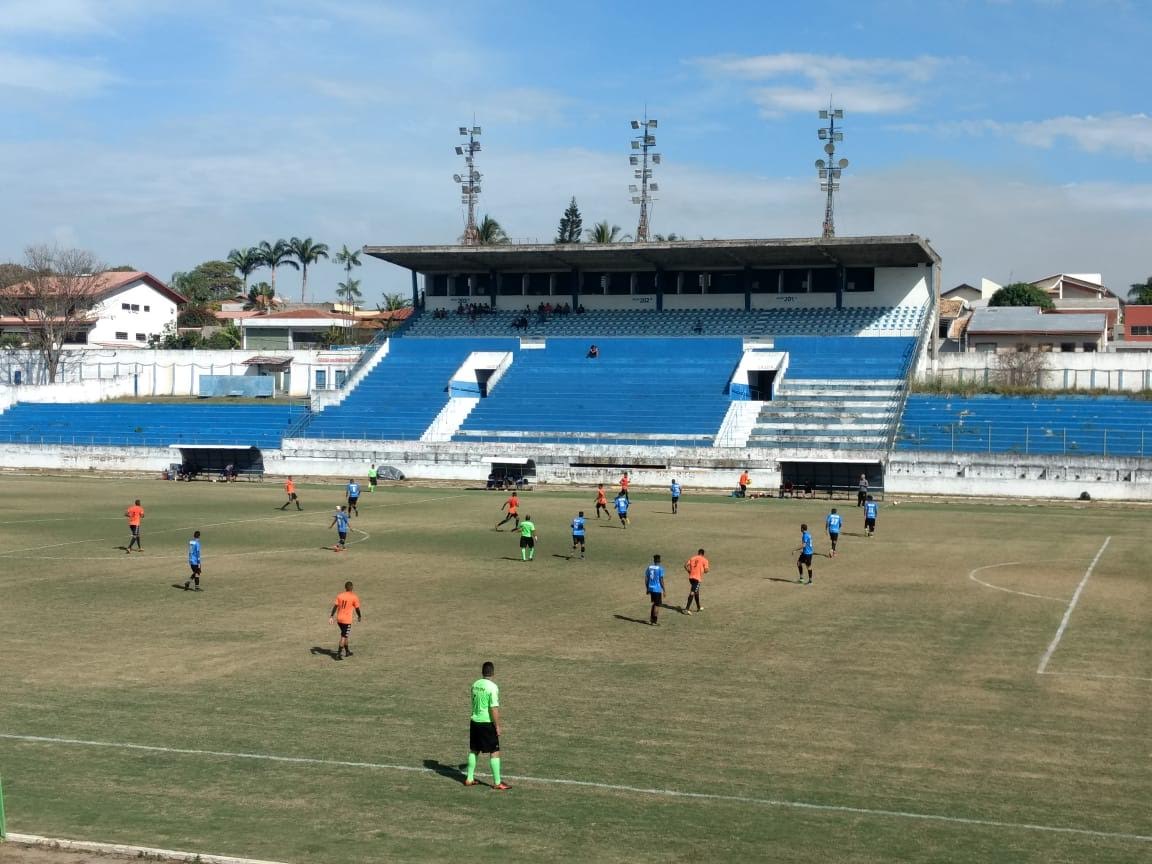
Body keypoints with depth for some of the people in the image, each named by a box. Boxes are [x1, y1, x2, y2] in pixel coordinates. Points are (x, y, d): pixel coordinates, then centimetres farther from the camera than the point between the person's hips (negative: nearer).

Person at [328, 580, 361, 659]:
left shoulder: (339, 595, 3)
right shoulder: (354, 597, -7)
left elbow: (335, 606, -2)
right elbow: (357, 608, -1)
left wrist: (331, 617, -2)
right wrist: (359, 617, 16)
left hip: (339, 619, 5)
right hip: (347, 620, -5)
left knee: (344, 635, 22)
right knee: (343, 637, -2)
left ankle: (347, 651, 32)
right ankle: (338, 654, -9)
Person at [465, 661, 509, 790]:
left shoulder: (475, 684, 4)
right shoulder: (492, 687, -17)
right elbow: (494, 709, -18)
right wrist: (497, 726, -12)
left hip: (474, 721, 7)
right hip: (487, 723, -7)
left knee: (473, 750, 17)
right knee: (494, 752, 1)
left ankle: (469, 779, 23)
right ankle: (497, 783, 3)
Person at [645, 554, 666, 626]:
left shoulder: (649, 567, 6)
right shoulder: (660, 568, -11)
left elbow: (646, 579, 8)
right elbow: (661, 580, -13)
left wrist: (647, 588, 17)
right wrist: (664, 590, -7)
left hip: (651, 588, 6)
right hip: (658, 589, -6)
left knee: (654, 603, 21)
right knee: (657, 605, 4)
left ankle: (651, 620, 20)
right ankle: (654, 621, 6)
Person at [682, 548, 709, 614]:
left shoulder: (692, 558, 12)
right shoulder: (704, 560, -1)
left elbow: (685, 565, 3)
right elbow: (706, 570, -6)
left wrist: (689, 571, 13)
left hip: (691, 577, 6)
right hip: (697, 578, -6)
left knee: (696, 592, 23)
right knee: (692, 593, -8)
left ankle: (698, 607, 35)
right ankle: (687, 609, -16)